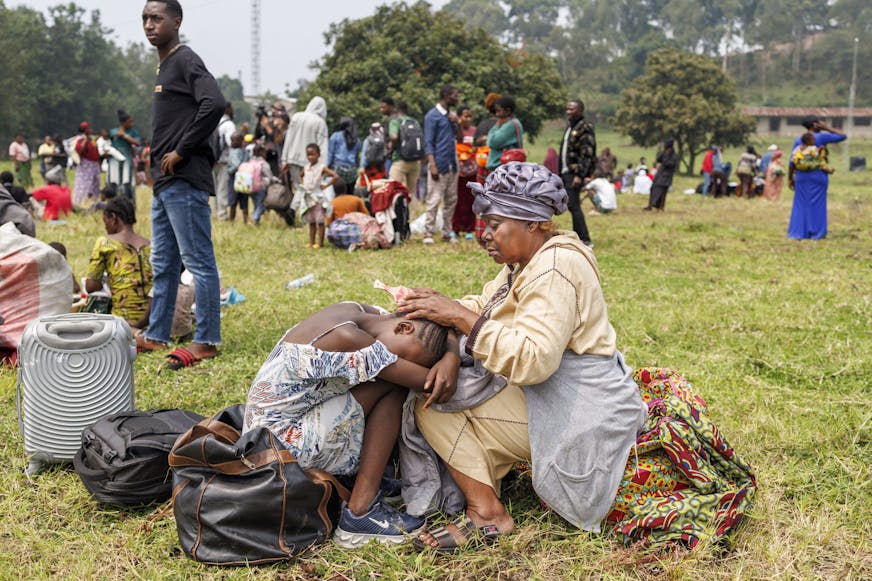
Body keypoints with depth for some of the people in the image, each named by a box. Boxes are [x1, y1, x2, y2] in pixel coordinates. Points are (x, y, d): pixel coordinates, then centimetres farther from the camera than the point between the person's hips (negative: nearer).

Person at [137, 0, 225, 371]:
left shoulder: (186, 61, -8)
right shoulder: (164, 67, 20)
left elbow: (214, 104, -24)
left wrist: (181, 152, -18)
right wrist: (159, 156, 13)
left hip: (184, 181, -10)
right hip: (165, 183, 10)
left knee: (199, 262, -4)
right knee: (163, 264, 15)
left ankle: (207, 341, 1)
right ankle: (156, 336, 24)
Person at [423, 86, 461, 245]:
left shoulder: (451, 115, 16)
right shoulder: (432, 116, -5)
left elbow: (459, 138, 17)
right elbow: (428, 143, -9)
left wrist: (457, 123, 0)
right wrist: (433, 165, -17)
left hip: (452, 165, 8)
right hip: (439, 165, -8)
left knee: (451, 200, 9)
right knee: (434, 200, -9)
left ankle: (447, 232, 16)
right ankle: (428, 234, -5)